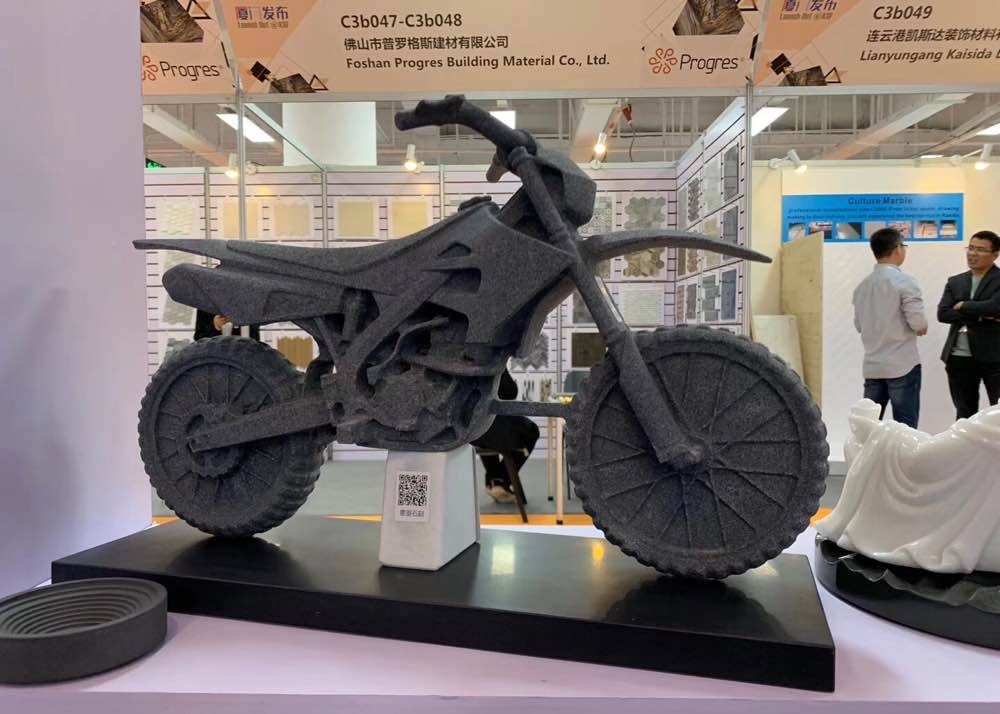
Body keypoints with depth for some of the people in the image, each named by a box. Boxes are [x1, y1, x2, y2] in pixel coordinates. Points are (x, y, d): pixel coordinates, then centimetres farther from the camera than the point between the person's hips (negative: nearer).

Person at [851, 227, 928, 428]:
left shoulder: (862, 286, 8)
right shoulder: (904, 281, -11)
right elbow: (918, 323, -15)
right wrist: (923, 327, 6)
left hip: (872, 366, 6)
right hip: (903, 365, -6)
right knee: (905, 428, 1)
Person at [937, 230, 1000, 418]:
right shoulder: (955, 282, 11)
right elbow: (943, 314, -2)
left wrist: (963, 306, -7)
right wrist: (980, 316, -12)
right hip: (959, 358, 4)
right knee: (964, 414, 13)